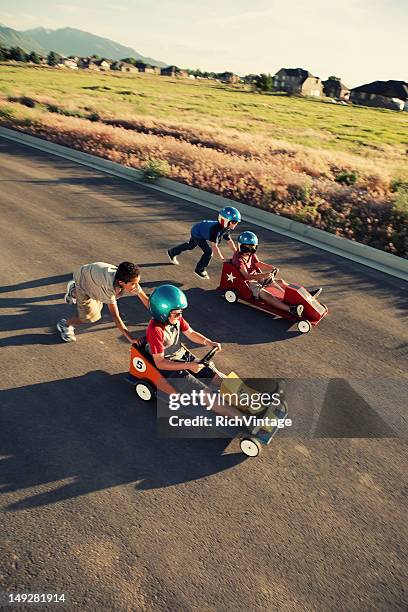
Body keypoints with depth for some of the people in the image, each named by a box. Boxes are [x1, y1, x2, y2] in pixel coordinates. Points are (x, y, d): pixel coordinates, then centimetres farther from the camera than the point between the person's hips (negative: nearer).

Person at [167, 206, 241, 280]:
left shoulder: (226, 229, -16)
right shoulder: (215, 229, -40)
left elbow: (229, 241, -5)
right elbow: (214, 245, -39)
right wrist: (221, 258, -36)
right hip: (197, 233, -8)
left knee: (190, 246, 28)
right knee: (208, 251, -17)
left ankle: (172, 252, 49)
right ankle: (199, 270, 2)